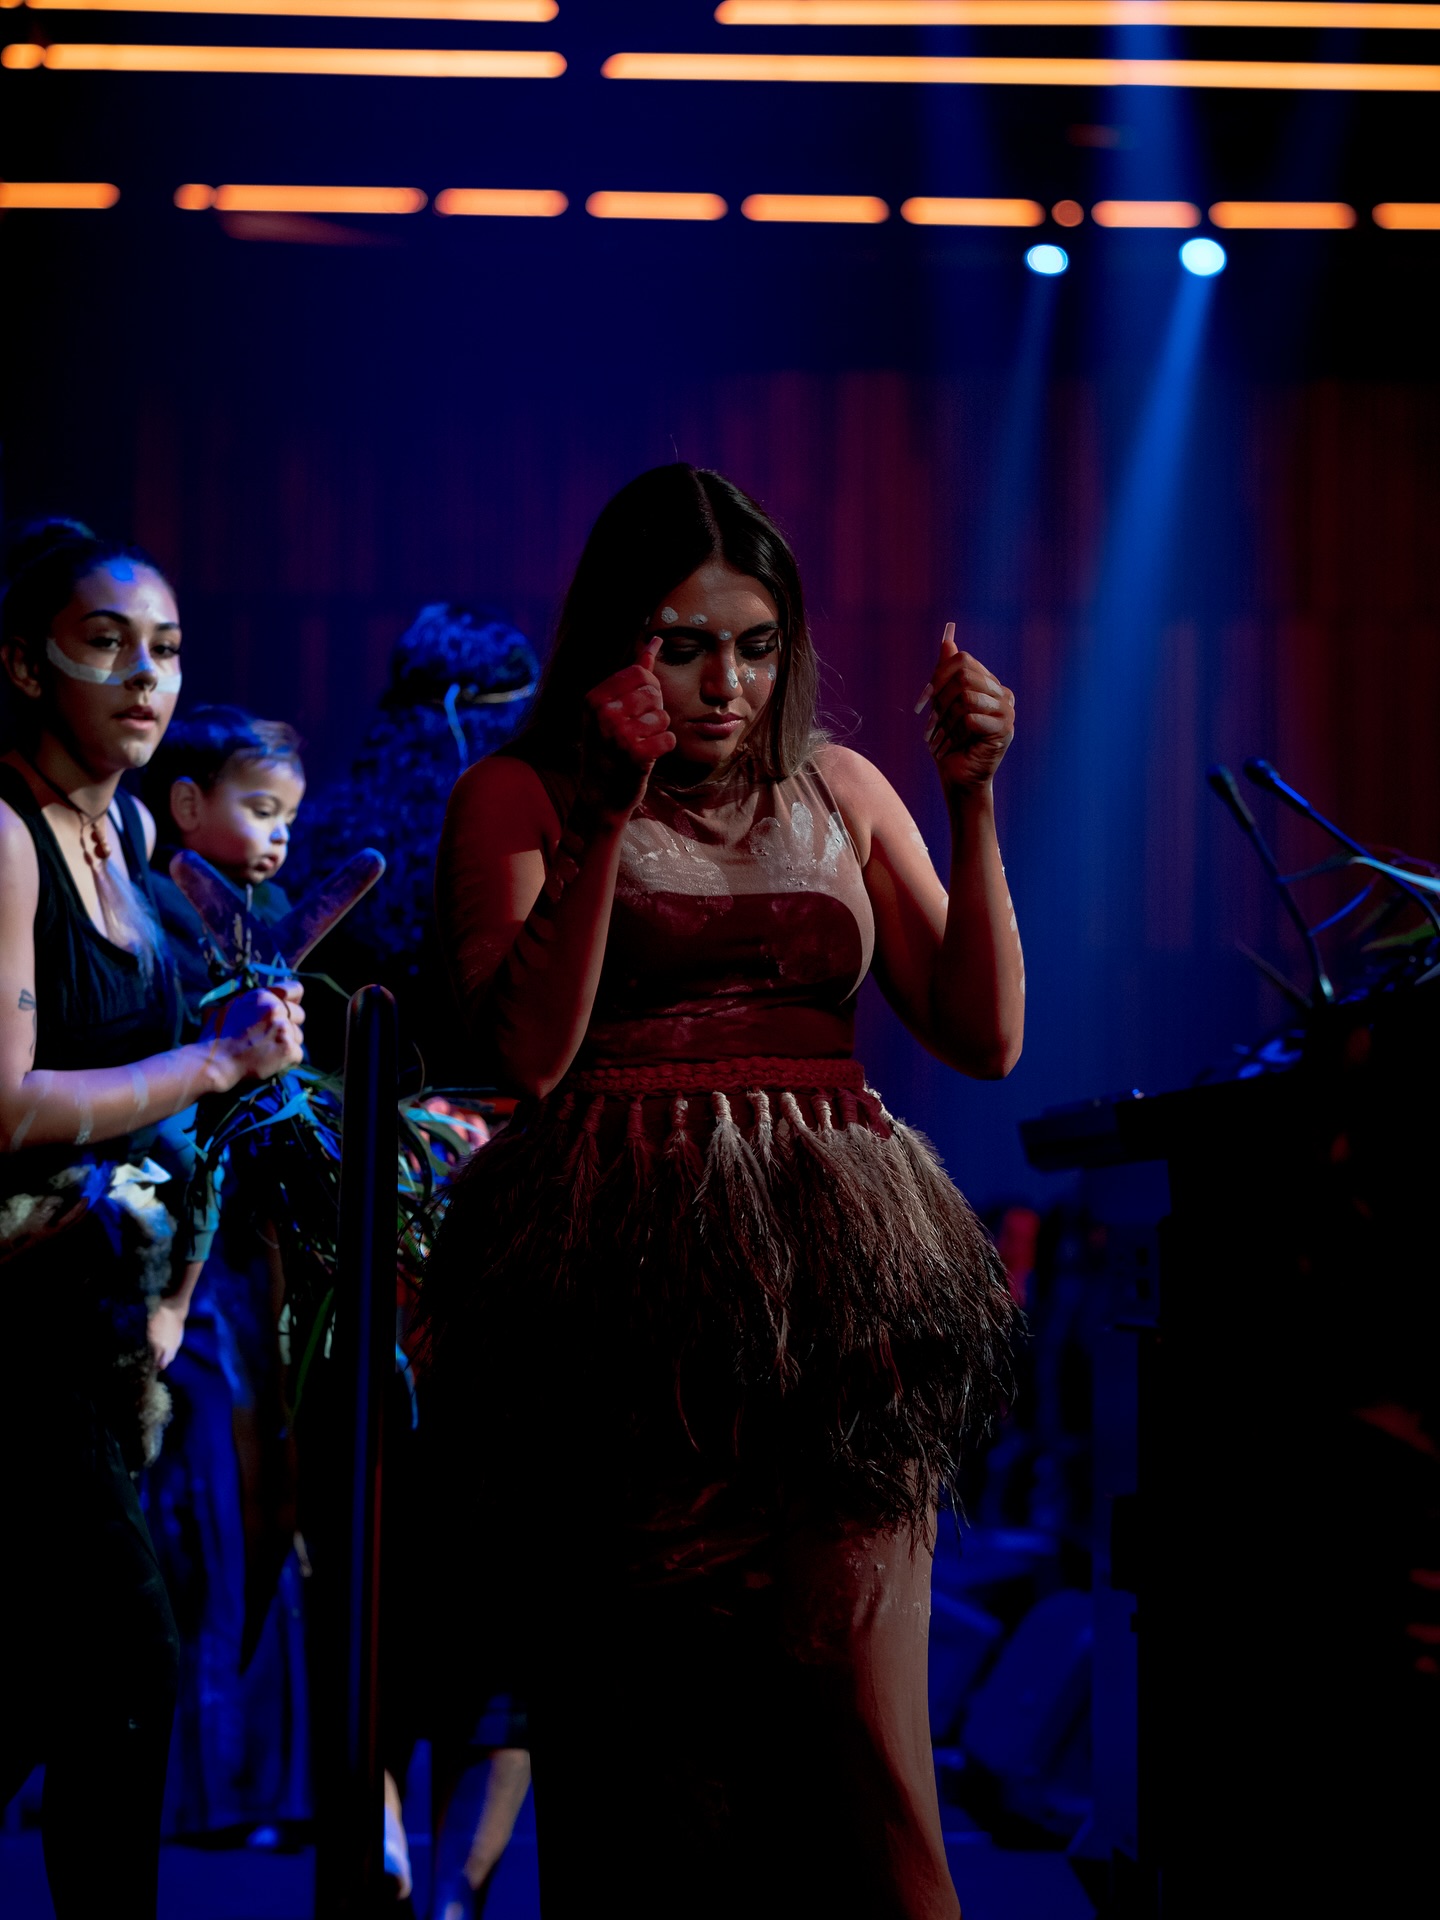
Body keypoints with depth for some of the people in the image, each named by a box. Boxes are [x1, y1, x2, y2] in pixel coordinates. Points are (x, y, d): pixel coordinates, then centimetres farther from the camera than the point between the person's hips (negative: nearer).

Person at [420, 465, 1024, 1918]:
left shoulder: (839, 792, 16)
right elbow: (527, 1048, -9)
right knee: (637, 1727, -1)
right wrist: (617, 806, -13)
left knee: (854, 1722, -8)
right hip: (628, 1284, -2)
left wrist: (971, 802, 1)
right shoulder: (520, 799, 6)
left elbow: (984, 1035, 10)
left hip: (831, 1282, 2)